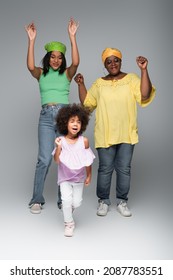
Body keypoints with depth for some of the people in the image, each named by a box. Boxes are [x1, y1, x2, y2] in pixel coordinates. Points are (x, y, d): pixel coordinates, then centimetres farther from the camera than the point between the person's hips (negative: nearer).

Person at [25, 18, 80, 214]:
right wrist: (31, 40, -16)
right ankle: (36, 200, 7)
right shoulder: (41, 74, 11)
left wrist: (72, 36, -16)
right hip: (46, 116, 0)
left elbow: (76, 62, -11)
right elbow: (30, 66, -11)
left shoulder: (67, 73, 9)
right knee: (44, 159, -7)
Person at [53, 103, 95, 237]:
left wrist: (89, 176, 4)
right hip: (65, 177, -1)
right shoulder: (61, 141, -14)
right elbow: (57, 160, -17)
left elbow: (88, 160, -1)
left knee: (76, 202, 6)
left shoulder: (84, 141, -11)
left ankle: (68, 211, 41)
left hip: (79, 177, 2)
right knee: (66, 200, -13)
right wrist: (58, 147, -29)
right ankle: (69, 223, 11)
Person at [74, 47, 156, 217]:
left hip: (127, 134, 0)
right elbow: (86, 103, 12)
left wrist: (144, 70, -19)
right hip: (105, 135, 1)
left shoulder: (131, 78, 2)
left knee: (124, 169, 7)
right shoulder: (99, 83, 8)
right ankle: (103, 201, 22)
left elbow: (145, 95, -13)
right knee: (105, 169, 6)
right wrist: (81, 84, 1)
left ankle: (122, 202, 23)